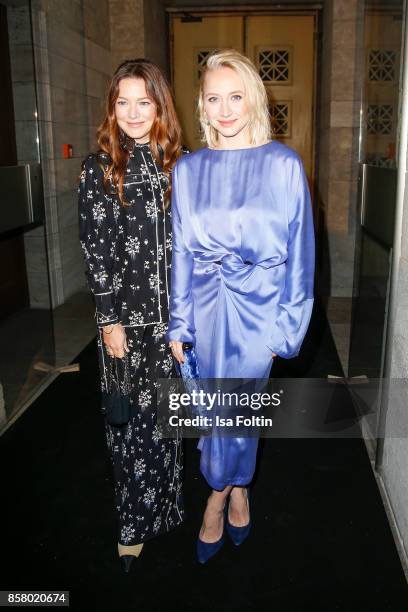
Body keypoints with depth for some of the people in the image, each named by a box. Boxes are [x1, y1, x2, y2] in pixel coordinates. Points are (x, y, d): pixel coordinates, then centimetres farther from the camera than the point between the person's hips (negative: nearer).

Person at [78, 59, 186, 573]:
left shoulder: (178, 163, 7)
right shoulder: (99, 168, -2)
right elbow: (95, 249, -6)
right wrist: (109, 319, -9)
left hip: (174, 311, 3)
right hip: (126, 314, -2)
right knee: (131, 416, 6)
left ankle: (163, 508, 34)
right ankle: (133, 526, 22)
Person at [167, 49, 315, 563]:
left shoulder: (284, 165, -6)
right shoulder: (188, 169, 2)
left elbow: (299, 249, -3)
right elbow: (181, 251, 6)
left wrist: (289, 325, -3)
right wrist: (179, 322, 5)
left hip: (257, 305, -3)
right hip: (206, 304, 3)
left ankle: (217, 501, 32)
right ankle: (238, 491, 40)